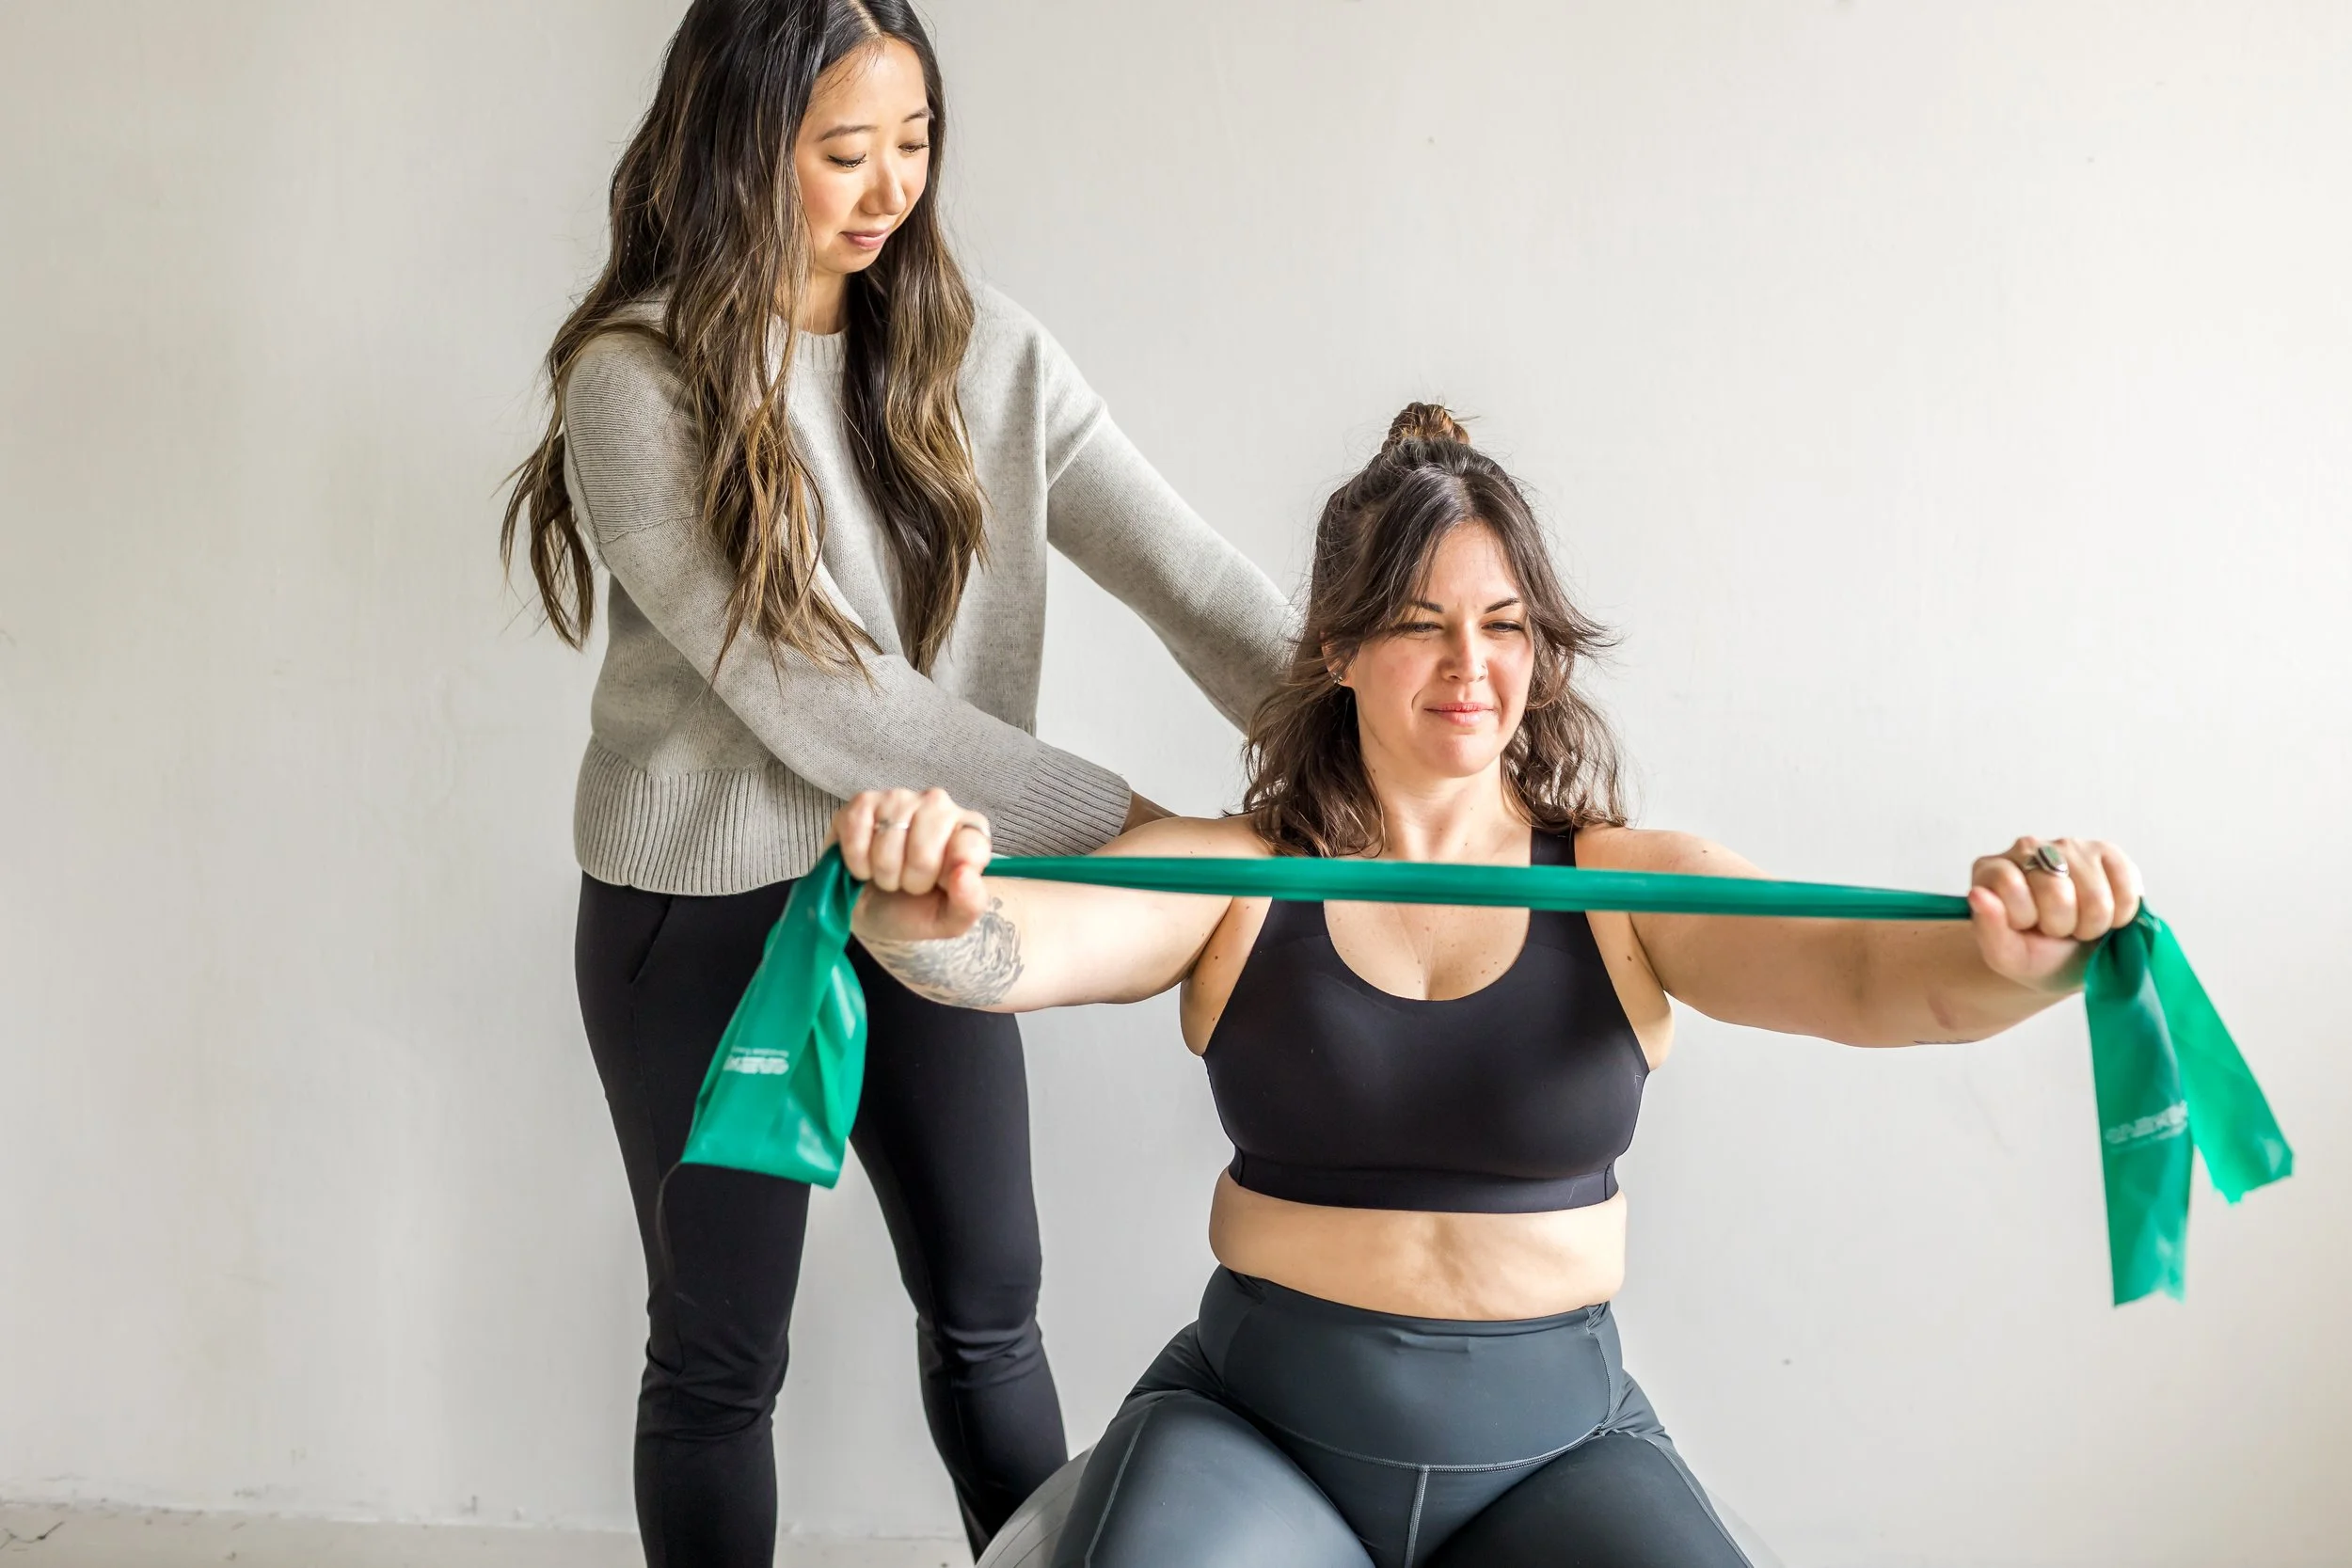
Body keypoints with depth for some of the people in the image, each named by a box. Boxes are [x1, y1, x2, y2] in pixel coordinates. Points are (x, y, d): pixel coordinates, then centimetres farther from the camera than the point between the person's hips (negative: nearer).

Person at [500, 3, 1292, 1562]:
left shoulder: (979, 347, -3)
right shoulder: (637, 383, -16)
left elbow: (1191, 575, -11)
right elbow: (808, 699, -22)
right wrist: (1123, 820, -23)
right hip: (709, 913, -3)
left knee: (990, 1311, 16)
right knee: (721, 1351, 12)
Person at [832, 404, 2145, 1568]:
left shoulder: (1628, 886, 0)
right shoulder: (1235, 877, -1)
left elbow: (1862, 969, -15)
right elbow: (1016, 950, -18)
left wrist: (2016, 956, -38)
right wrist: (926, 916, -42)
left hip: (1558, 1437, 1)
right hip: (1255, 1419, -1)